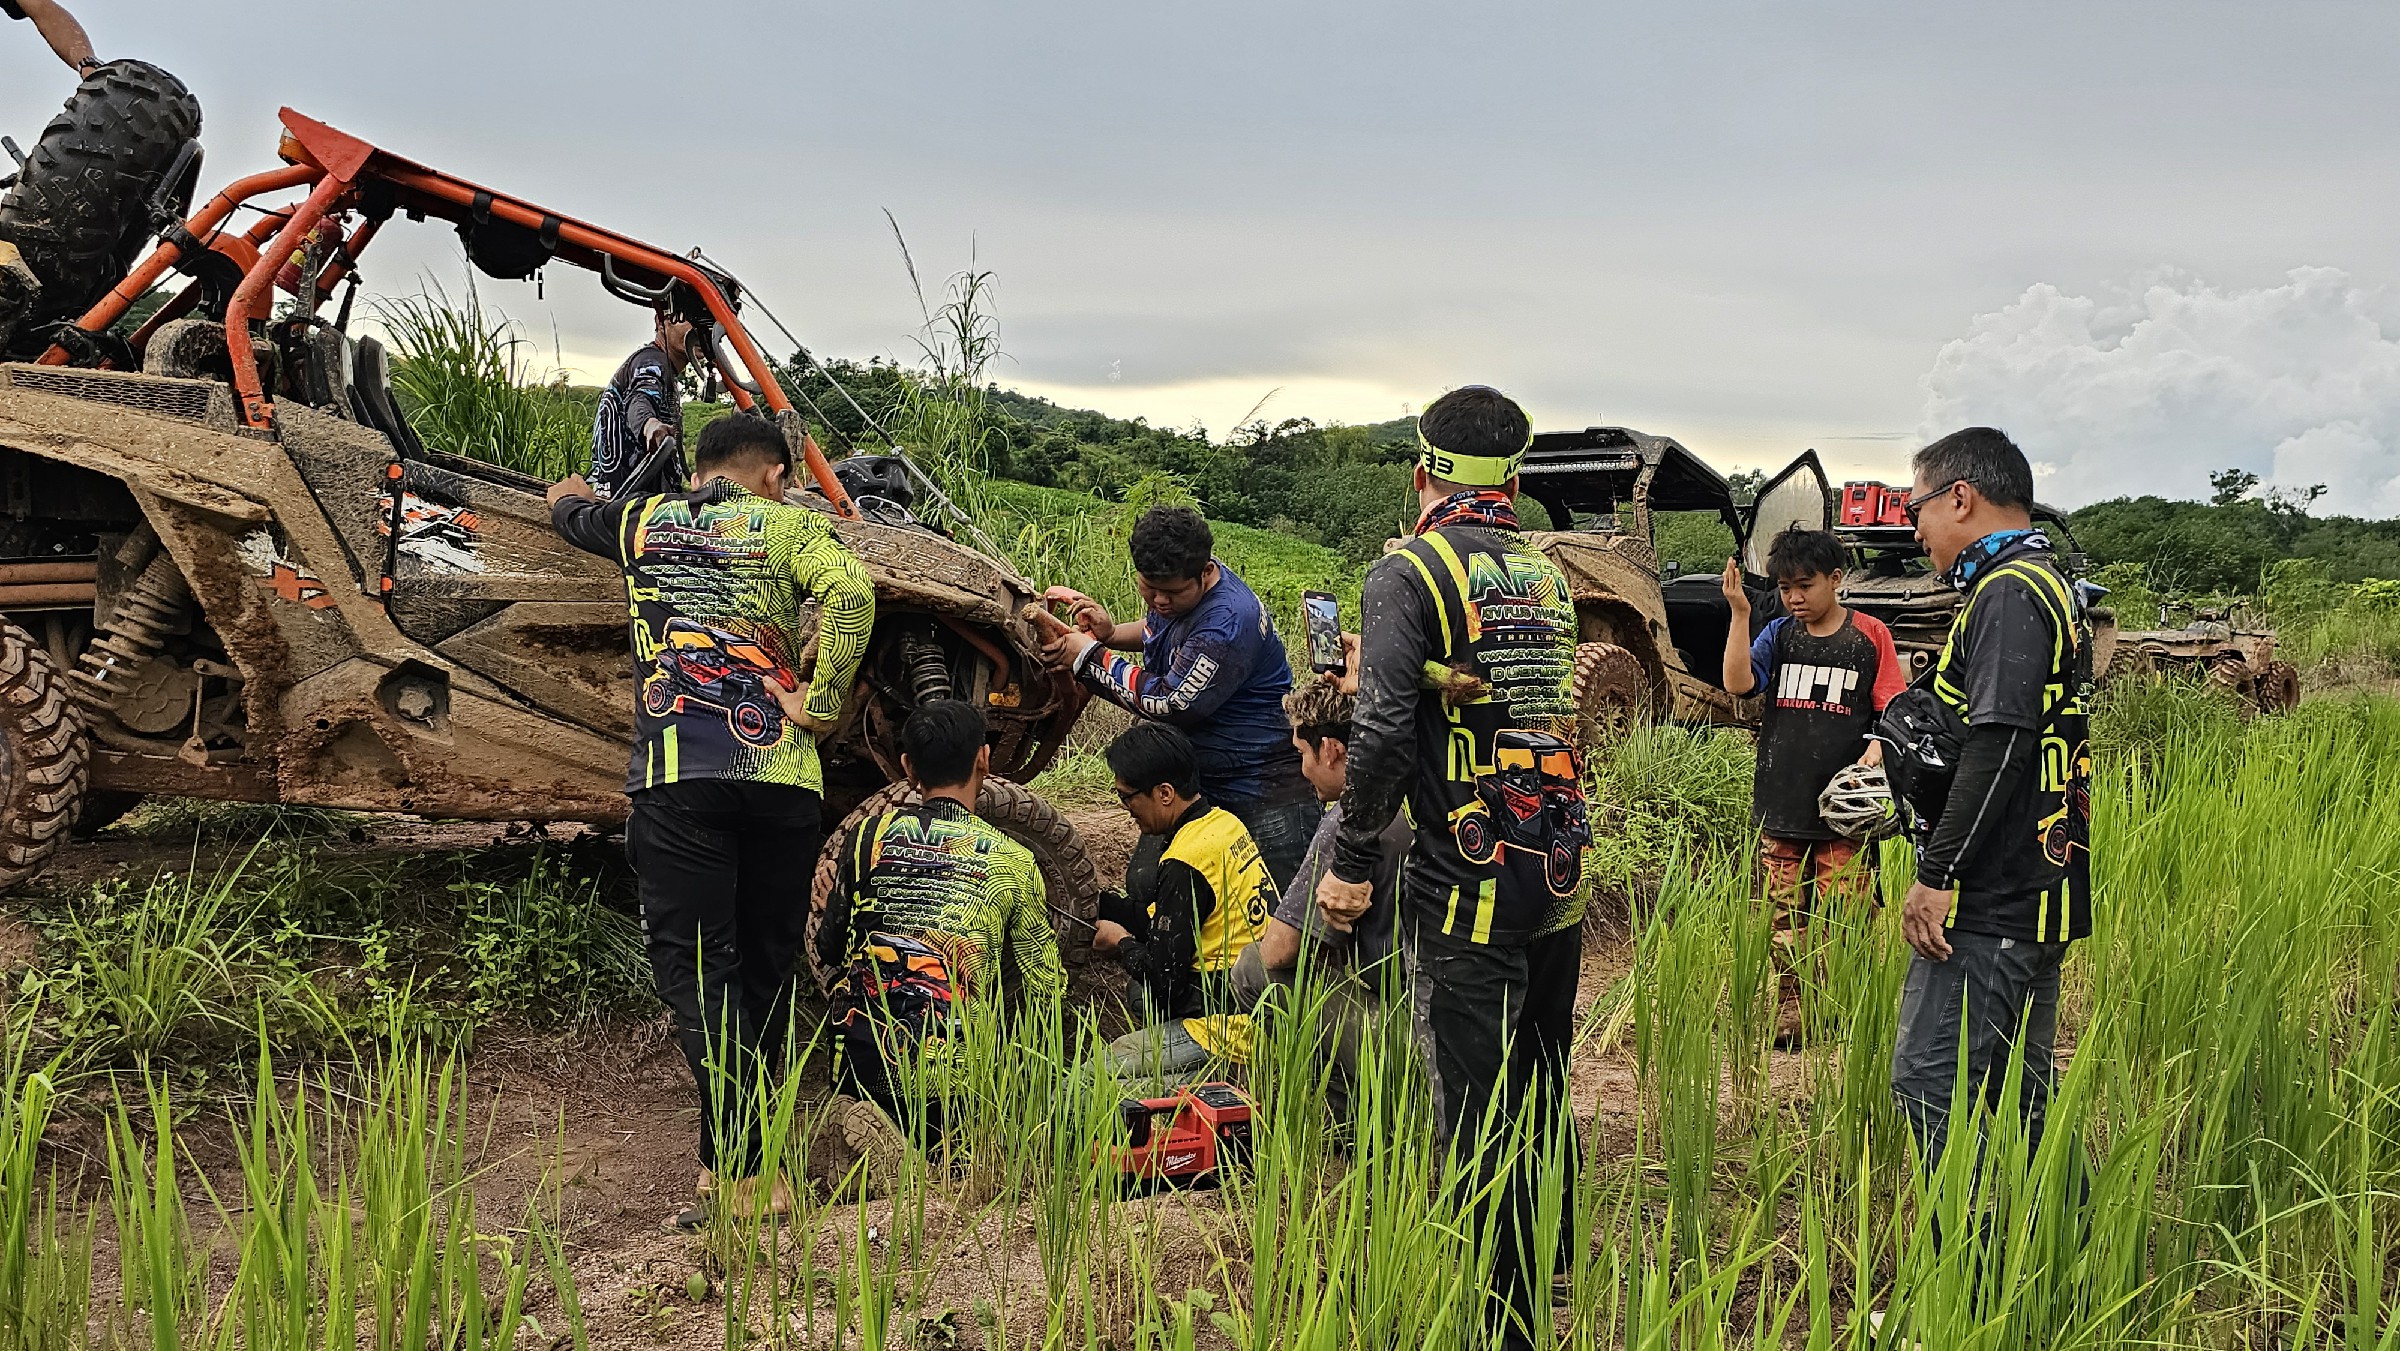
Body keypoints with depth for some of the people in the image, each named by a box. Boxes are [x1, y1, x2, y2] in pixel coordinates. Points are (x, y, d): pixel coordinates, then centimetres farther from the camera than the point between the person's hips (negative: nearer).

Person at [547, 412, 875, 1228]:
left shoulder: (641, 521, 17)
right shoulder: (787, 525, 9)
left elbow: (569, 511, 40)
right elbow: (850, 590, -13)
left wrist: (568, 493, 64)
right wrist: (818, 702, -6)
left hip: (676, 778, 0)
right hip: (781, 773, 0)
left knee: (694, 968, -4)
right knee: (765, 969, 12)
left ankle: (745, 1173, -18)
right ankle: (728, 1160, 20)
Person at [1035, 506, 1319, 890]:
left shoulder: (1229, 623, -27)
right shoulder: (1178, 586, 2)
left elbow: (1171, 703, -25)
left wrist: (1088, 656, -15)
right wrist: (1110, 633, 2)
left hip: (1266, 789, -9)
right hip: (1195, 779, 9)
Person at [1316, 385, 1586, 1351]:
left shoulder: (1411, 573, -10)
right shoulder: (1552, 577, 11)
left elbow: (1385, 730, -19)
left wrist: (1351, 862, -10)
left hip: (1470, 887, -7)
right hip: (1561, 878, 7)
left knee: (1479, 1121, 0)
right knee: (1541, 1091, 23)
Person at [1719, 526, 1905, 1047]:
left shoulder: (1869, 635, 2)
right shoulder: (1779, 634, 9)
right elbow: (1736, 682, -6)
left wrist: (1878, 746, -17)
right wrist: (1739, 613, -11)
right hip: (1780, 803, 3)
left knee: (1842, 918, -3)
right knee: (1784, 914, 6)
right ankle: (1789, 1003, 15)